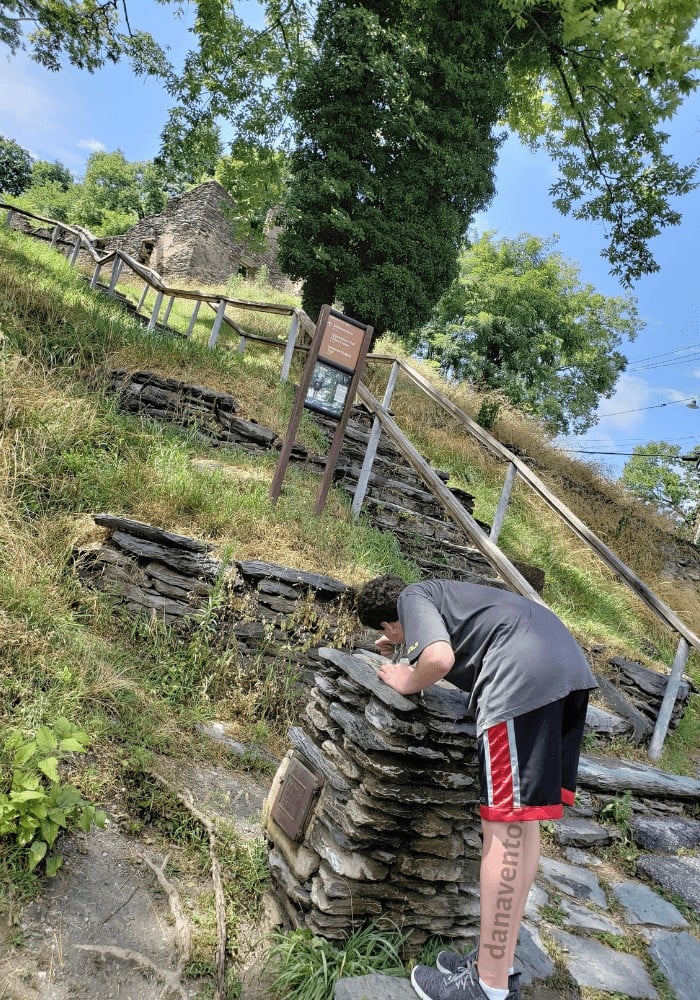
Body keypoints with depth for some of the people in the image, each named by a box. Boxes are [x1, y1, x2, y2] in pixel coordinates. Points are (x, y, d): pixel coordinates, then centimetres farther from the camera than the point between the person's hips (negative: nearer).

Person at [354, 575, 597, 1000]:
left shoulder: (413, 597, 9)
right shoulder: (441, 593, 32)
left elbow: (440, 659, -10)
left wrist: (408, 683, 9)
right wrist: (405, 644, 58)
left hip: (525, 676, -9)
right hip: (569, 664, 9)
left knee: (507, 825, -5)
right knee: (523, 819, 13)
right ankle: (499, 964, 23)